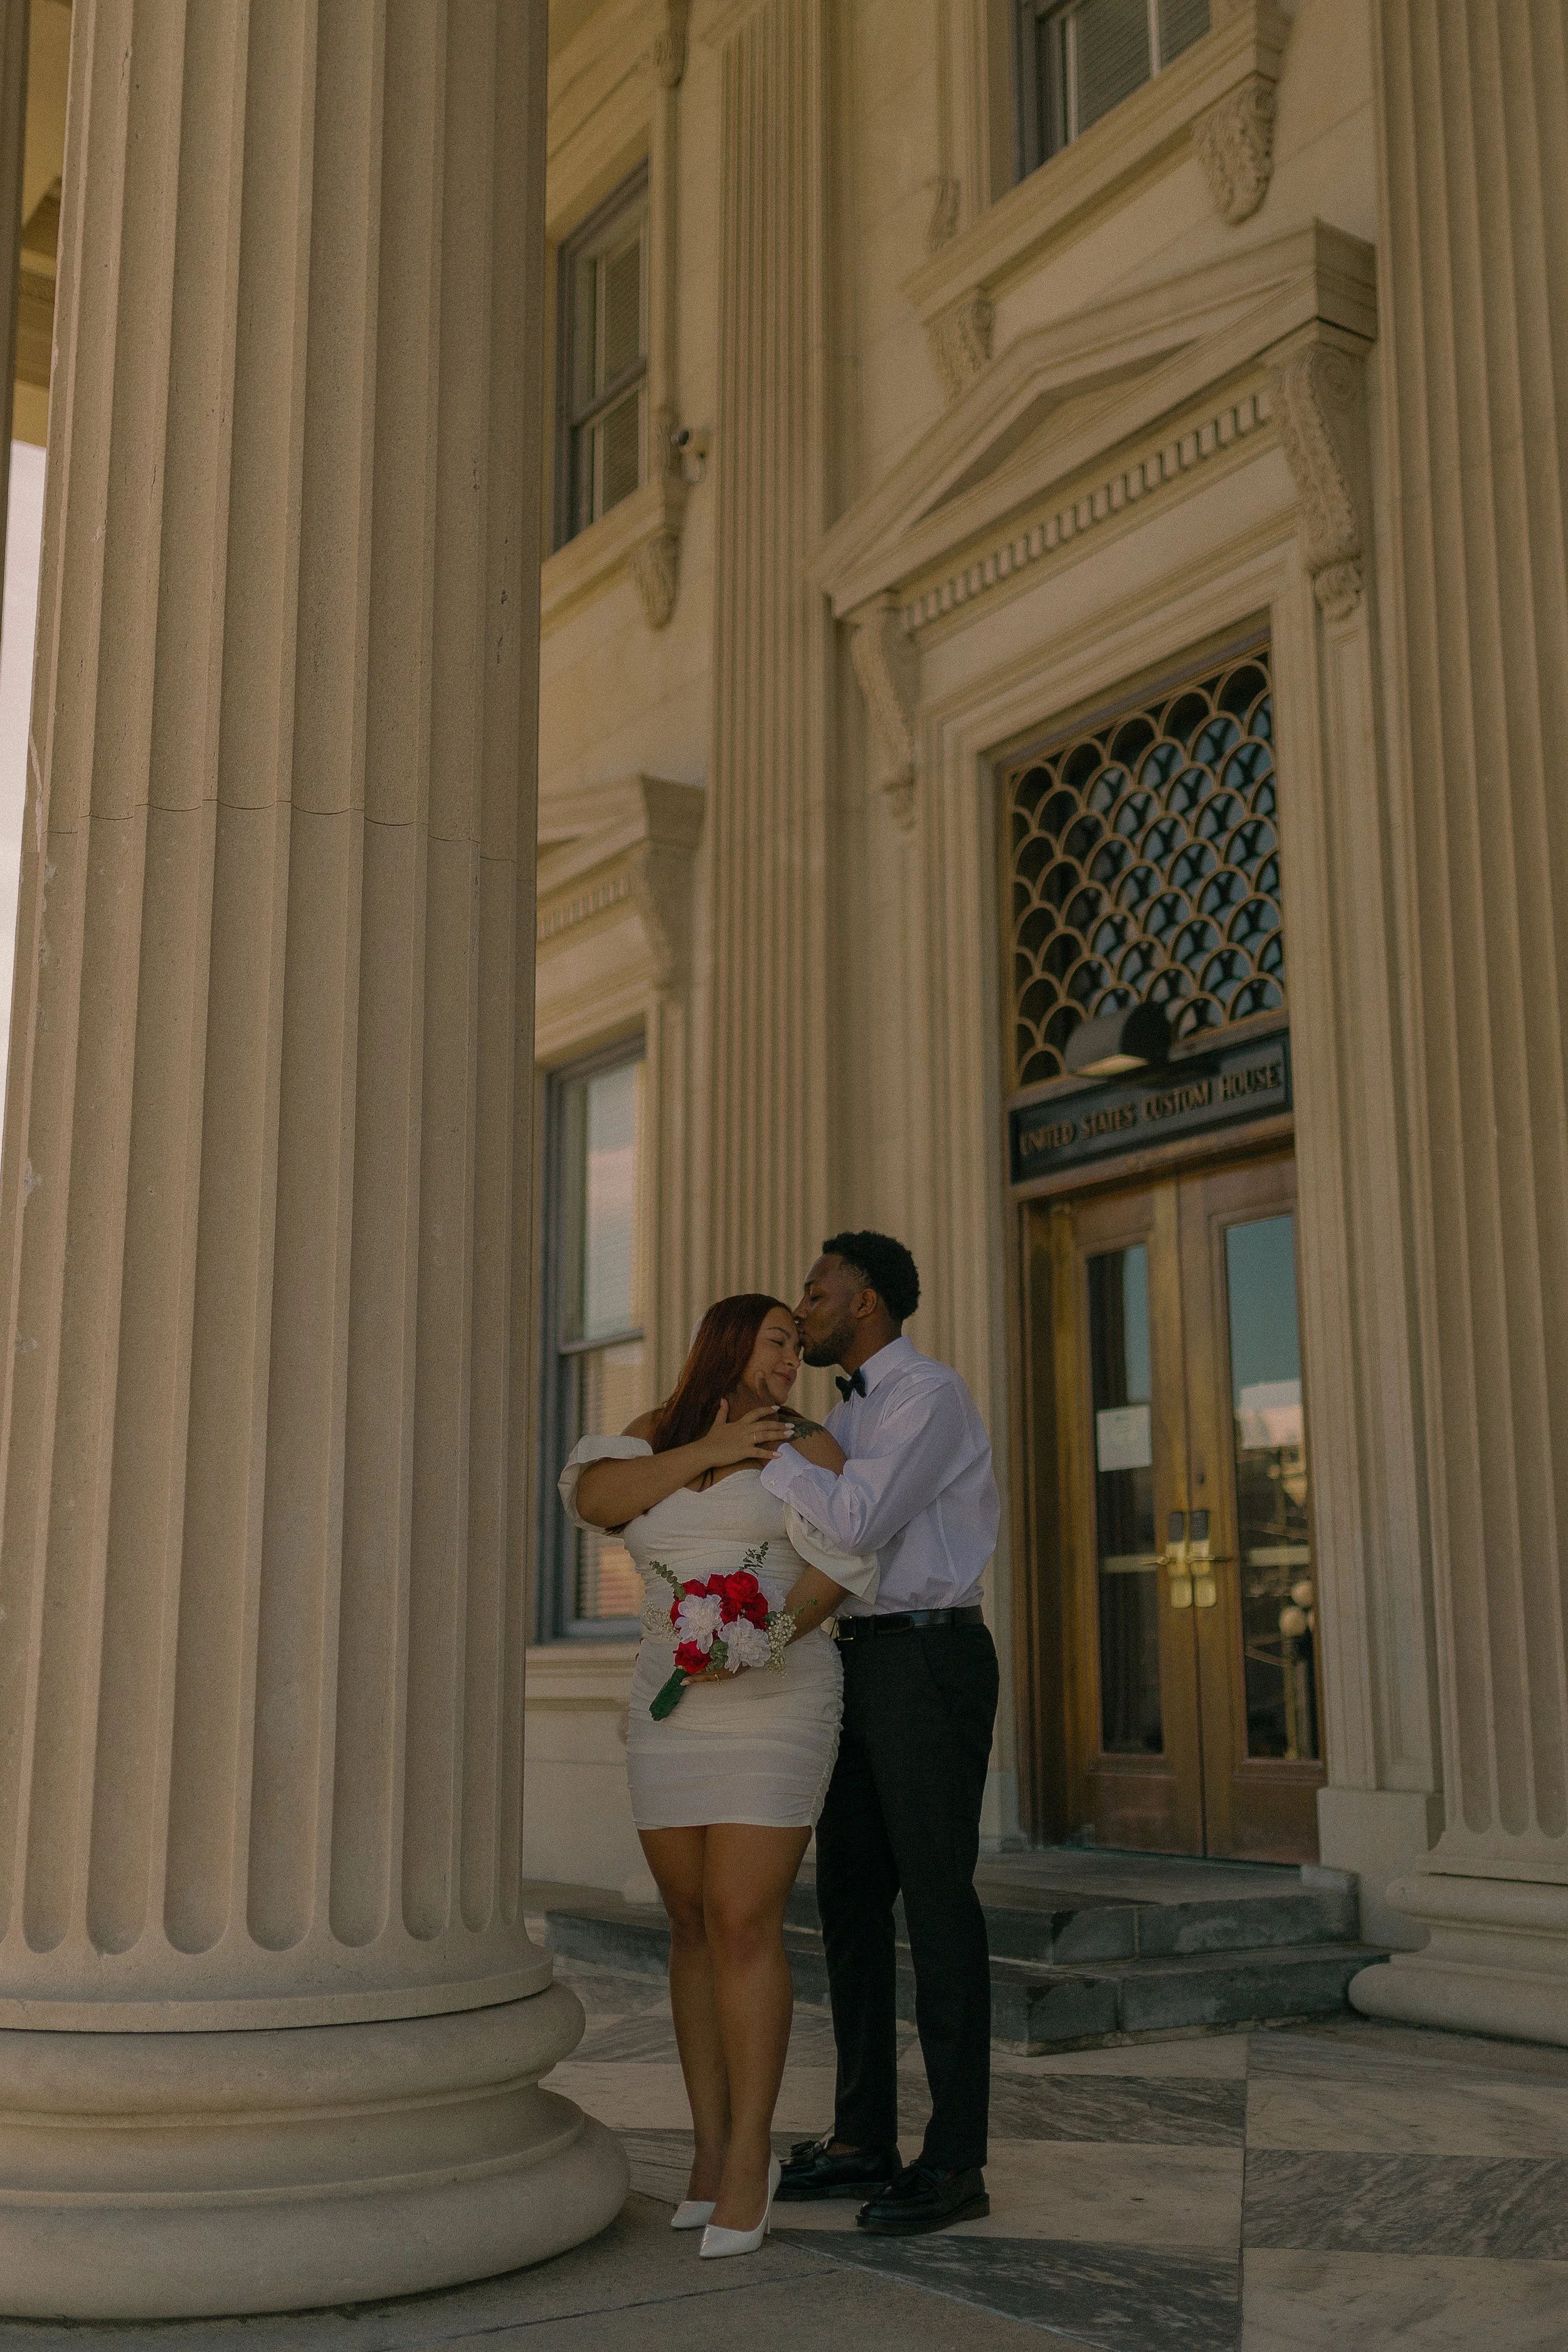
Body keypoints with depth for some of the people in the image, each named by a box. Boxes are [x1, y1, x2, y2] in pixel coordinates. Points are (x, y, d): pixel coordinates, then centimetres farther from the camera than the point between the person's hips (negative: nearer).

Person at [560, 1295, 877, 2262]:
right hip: (675, 1713, 4)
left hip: (776, 1709, -4)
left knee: (743, 1928, -10)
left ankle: (749, 2155, -1)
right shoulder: (659, 1439, 12)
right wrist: (708, 1451, -15)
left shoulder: (803, 1446, 0)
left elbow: (845, 1564, -9)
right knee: (696, 1929, 7)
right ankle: (712, 2144, 16)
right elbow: (593, 1496, -6)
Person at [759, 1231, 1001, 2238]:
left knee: (936, 1905, -6)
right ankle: (865, 2142, 18)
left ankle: (957, 2163, 3)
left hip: (932, 1664, -9)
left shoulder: (932, 1393, -11)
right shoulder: (852, 1419, 20)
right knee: (850, 1901, 9)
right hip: (864, 1671, 9)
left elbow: (855, 1525, -22)